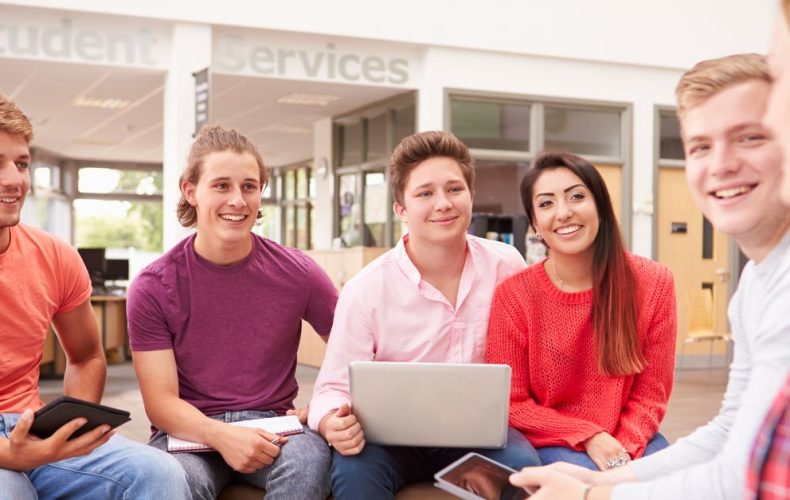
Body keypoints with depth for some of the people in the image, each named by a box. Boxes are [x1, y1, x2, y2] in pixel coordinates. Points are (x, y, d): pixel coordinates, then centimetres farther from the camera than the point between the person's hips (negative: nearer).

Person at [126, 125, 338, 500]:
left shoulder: (298, 273, -2)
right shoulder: (152, 287, -4)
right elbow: (161, 401, -8)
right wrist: (220, 436, -26)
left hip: (272, 425, 2)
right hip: (190, 432, -1)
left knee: (307, 462, -33)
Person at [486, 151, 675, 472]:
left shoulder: (652, 283, -6)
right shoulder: (513, 295, -11)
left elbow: (650, 393, 0)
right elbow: (511, 404, -6)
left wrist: (623, 450, -17)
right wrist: (588, 437, -17)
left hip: (630, 440, 3)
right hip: (551, 445, -3)